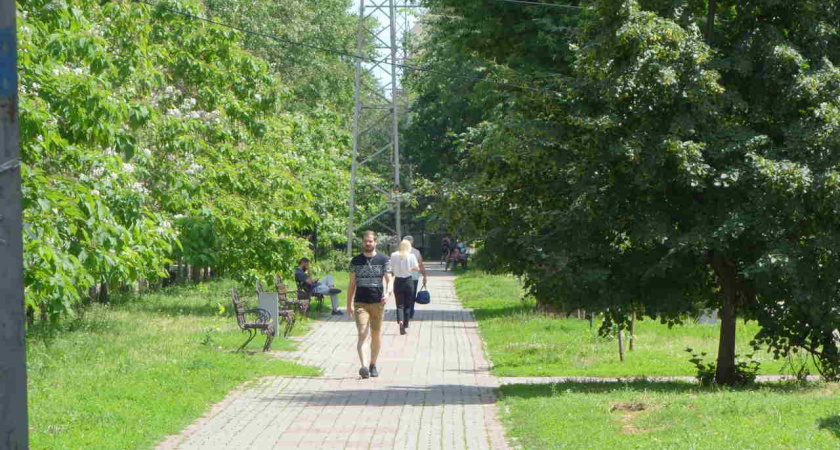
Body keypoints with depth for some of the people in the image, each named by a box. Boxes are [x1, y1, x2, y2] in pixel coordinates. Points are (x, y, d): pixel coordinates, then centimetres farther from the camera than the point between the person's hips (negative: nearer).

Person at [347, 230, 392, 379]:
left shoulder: (383, 260, 5)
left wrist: (387, 293, -20)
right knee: (362, 334, -15)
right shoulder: (356, 261, 8)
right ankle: (363, 366, -27)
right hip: (360, 303, -1)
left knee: (376, 336, 8)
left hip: (377, 303, 1)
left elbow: (389, 280, 2)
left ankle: (373, 365, 22)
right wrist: (349, 305, 10)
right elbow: (352, 284, 13)